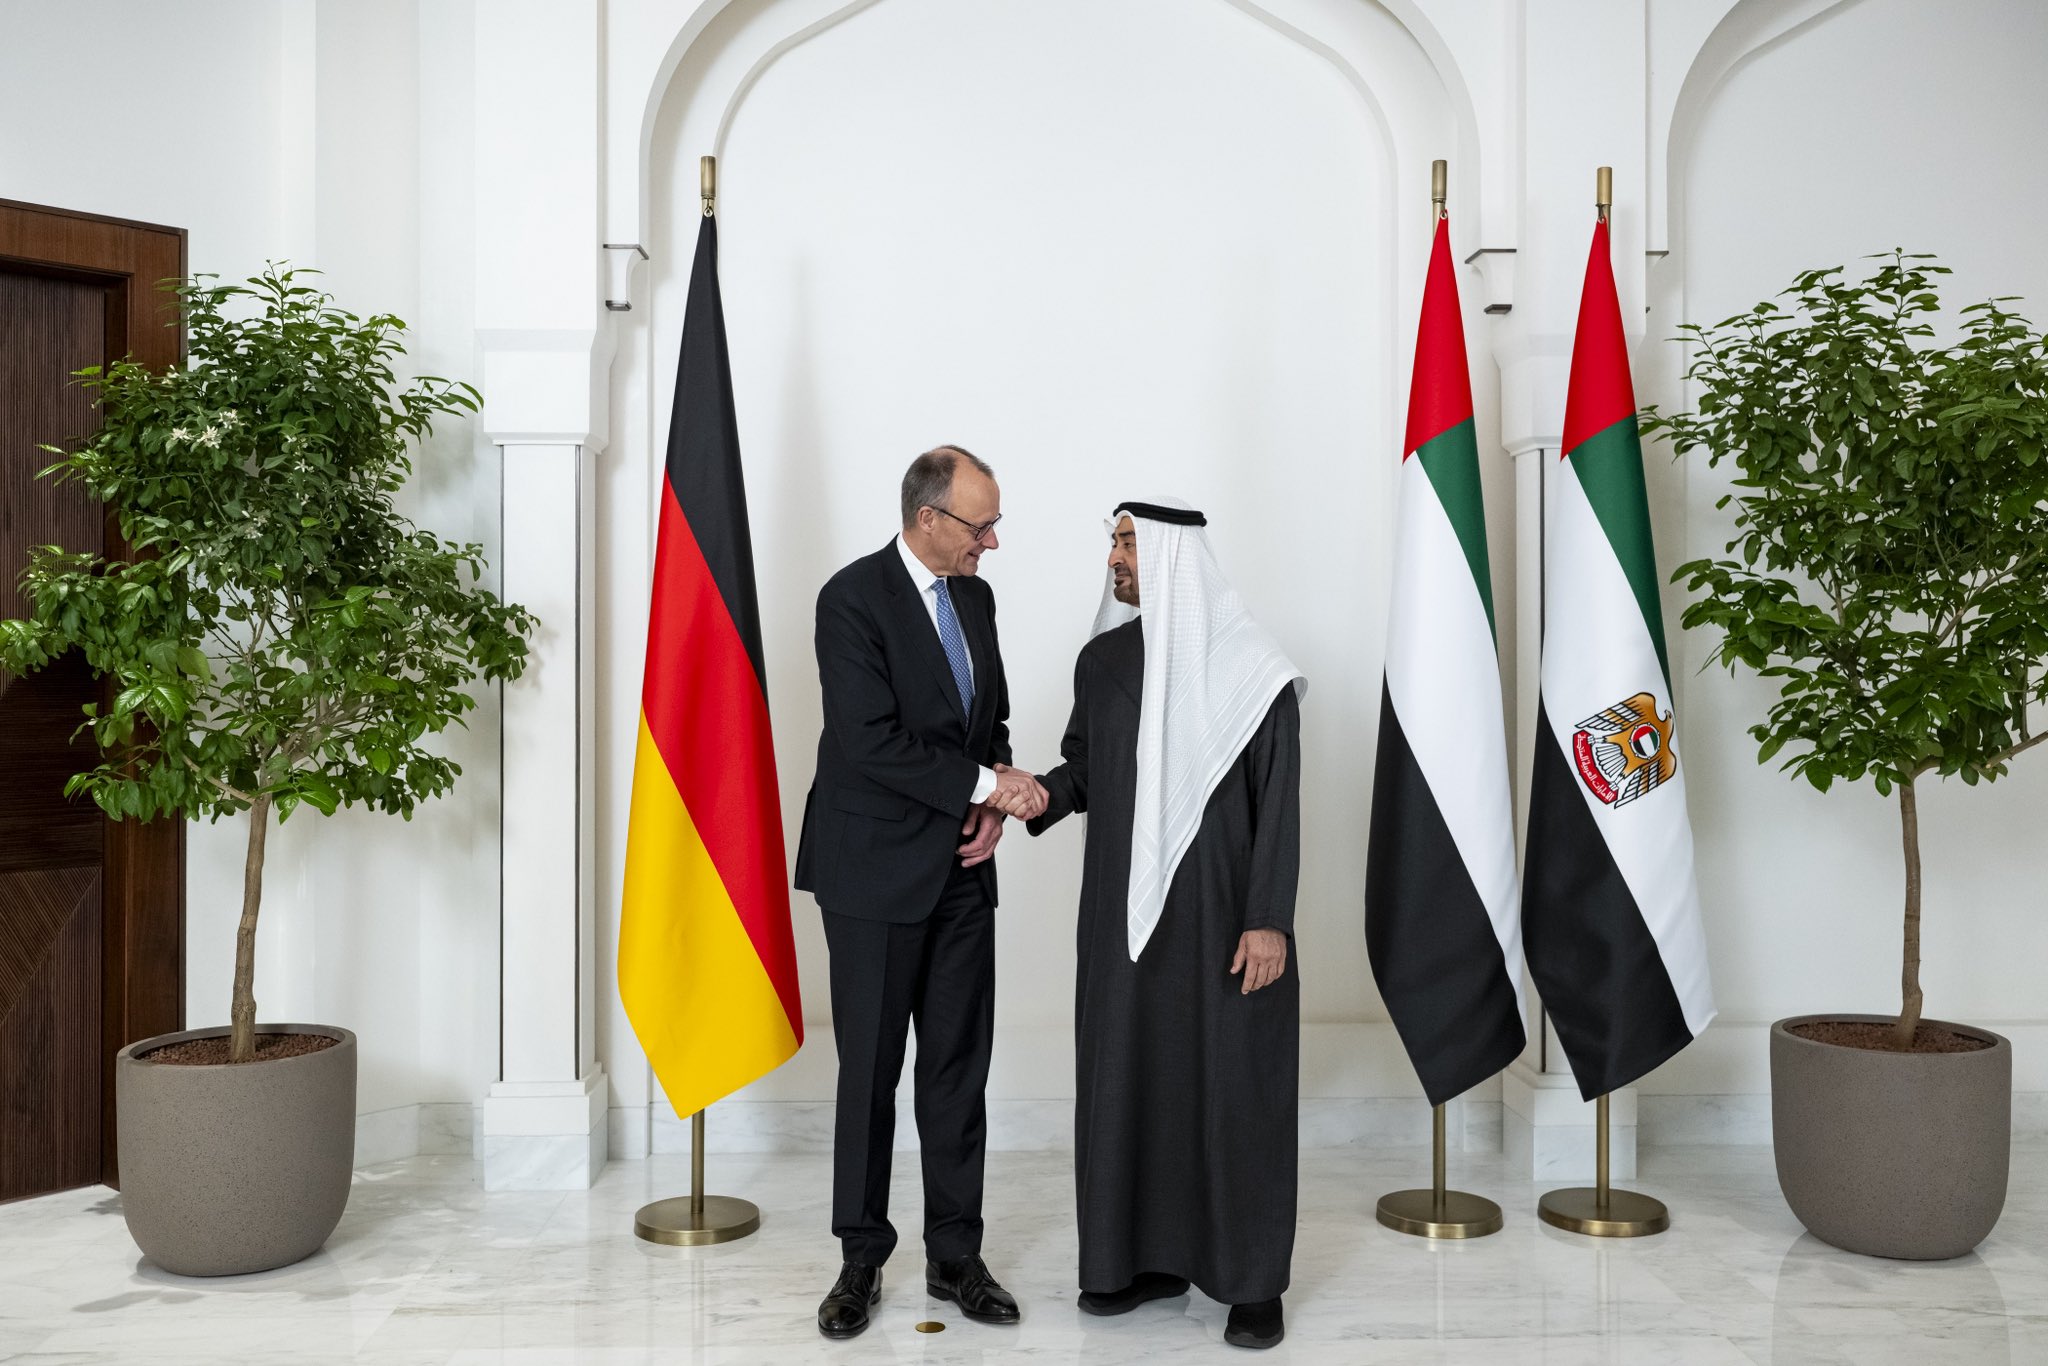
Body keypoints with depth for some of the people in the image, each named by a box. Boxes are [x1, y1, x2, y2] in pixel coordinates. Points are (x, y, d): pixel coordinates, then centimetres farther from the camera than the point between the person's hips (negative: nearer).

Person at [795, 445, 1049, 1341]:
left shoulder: (975, 596, 9)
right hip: (876, 872, -6)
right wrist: (986, 785, -18)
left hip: (961, 870, 6)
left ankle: (955, 1258, 23)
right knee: (870, 1070, 5)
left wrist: (992, 807, -1)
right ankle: (861, 1261, 21)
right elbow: (870, 741, -21)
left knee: (959, 1067, 10)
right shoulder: (853, 597, -13)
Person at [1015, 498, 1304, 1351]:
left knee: (1235, 1085, 2)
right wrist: (1044, 793, -7)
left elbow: (1279, 804, -9)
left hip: (1222, 914, -5)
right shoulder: (1102, 660, 6)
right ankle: (1149, 1255, 26)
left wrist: (1268, 920, -14)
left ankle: (1253, 1281, 17)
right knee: (1126, 1075, 10)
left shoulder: (1251, 671, -9)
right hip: (1123, 912, 5)